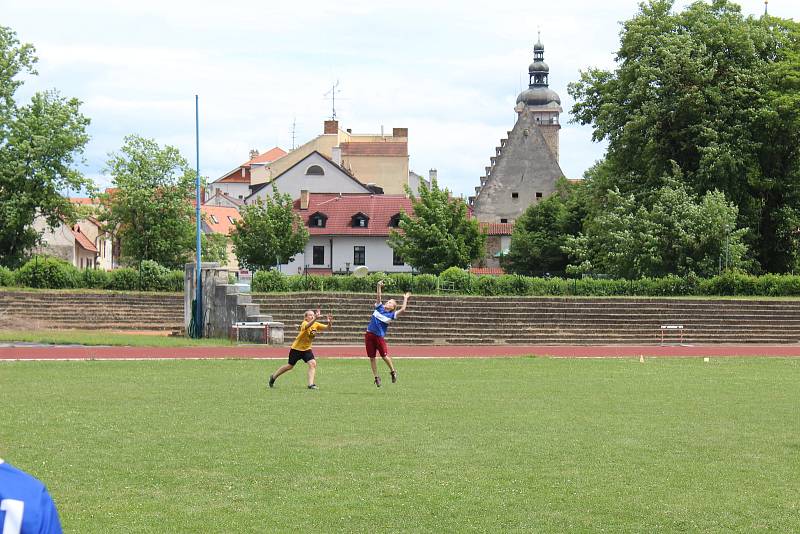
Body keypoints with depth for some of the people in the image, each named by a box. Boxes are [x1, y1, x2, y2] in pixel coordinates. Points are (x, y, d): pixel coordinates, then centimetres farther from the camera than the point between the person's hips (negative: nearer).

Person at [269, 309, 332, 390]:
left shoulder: (316, 324, -6)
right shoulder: (304, 323, -25)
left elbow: (326, 327, -15)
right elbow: (307, 326, -50)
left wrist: (329, 323, -38)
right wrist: (315, 318, -66)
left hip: (307, 349, 5)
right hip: (296, 348, -5)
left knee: (312, 363, -18)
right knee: (290, 366, 10)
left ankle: (311, 384, -17)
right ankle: (273, 377, 32)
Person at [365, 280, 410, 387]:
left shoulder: (391, 315, -1)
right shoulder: (379, 308, 9)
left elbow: (402, 309, -10)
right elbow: (379, 297, 4)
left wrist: (405, 298, -1)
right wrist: (379, 287, -8)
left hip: (380, 337, -3)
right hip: (369, 334, 3)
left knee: (384, 356, -3)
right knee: (371, 358, 4)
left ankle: (393, 371, 22)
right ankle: (376, 377, 15)